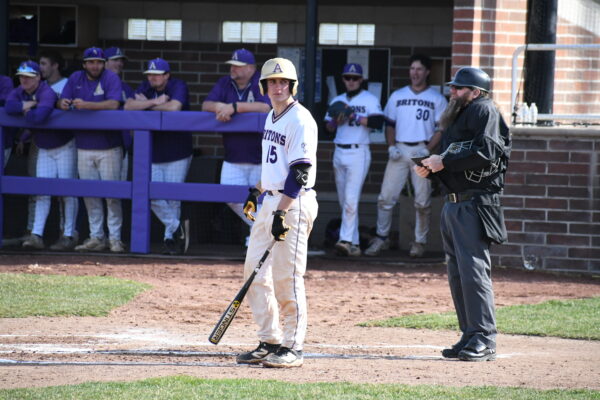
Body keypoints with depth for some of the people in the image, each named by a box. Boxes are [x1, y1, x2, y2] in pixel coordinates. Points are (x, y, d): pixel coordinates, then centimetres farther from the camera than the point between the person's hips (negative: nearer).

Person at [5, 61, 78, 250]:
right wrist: (27, 105, -28)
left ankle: (68, 236, -2)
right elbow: (9, 106, -19)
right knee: (42, 192, 0)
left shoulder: (47, 93, -24)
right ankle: (36, 236, -5)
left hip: (64, 146, -7)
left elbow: (39, 115, -40)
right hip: (44, 149, 7)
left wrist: (26, 112, -21)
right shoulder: (19, 93, -1)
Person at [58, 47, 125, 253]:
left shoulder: (111, 78, -7)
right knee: (89, 194, 7)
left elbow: (113, 104, -22)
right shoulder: (76, 79, 8)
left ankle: (115, 238, 2)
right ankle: (96, 237, 14)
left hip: (109, 147, -5)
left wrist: (86, 105, -31)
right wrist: (63, 104, -20)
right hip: (84, 147, 5)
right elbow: (62, 102, 5)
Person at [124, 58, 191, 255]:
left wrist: (147, 104, -12)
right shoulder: (146, 88, 5)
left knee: (173, 198, 0)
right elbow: (128, 106, -9)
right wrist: (156, 102, -20)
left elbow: (174, 107, -27)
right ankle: (177, 228, 5)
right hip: (153, 154, 5)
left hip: (177, 154, -5)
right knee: (153, 196, -7)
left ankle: (170, 238, 11)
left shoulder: (178, 86, -8)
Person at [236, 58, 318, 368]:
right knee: (255, 271, 8)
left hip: (294, 204, -10)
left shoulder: (299, 120, -13)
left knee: (287, 276, -8)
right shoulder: (272, 118, 16)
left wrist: (281, 213, -24)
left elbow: (299, 173, -19)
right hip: (270, 202, 10)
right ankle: (269, 342, 14)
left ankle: (292, 347, -3)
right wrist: (256, 191, 22)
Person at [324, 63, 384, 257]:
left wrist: (354, 117, -20)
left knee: (351, 199, -16)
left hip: (358, 152, -7)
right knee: (344, 200, 7)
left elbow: (378, 122, -15)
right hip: (339, 152, 7)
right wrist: (336, 121, -8)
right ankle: (354, 243, 12)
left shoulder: (370, 100, -1)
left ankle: (346, 240, -21)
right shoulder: (337, 101, 17)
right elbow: (328, 127, 13)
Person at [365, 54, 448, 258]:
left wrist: (428, 149, -12)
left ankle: (420, 242, 7)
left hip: (421, 151, -3)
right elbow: (389, 124, 16)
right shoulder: (397, 96, 15)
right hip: (399, 150, 3)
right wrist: (391, 146, 0)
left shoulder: (437, 99, 5)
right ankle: (381, 238, 7)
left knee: (422, 201, -2)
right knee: (386, 197, -2)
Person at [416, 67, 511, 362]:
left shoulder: (483, 111, -6)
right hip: (453, 204, 10)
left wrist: (445, 161, -15)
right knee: (457, 273, 10)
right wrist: (430, 169, 6)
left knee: (473, 269, -13)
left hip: (474, 204, -10)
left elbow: (486, 153, -20)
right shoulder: (456, 117, 23)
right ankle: (470, 337, 15)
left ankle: (484, 340, -14)